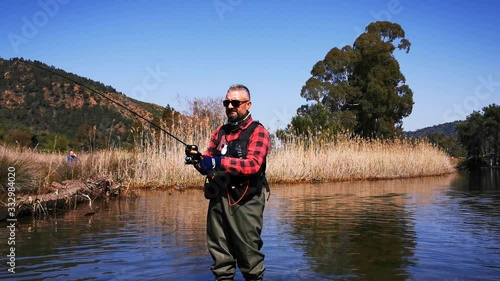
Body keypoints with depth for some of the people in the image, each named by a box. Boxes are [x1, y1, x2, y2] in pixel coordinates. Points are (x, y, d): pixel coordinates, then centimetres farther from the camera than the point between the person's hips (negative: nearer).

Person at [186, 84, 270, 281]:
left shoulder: (257, 131, -2)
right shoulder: (219, 132, 16)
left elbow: (253, 165, -18)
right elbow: (207, 167, 16)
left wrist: (219, 162, -25)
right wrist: (196, 158, -6)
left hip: (245, 201, -5)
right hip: (218, 199, 6)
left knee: (249, 254, 0)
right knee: (220, 255, 12)